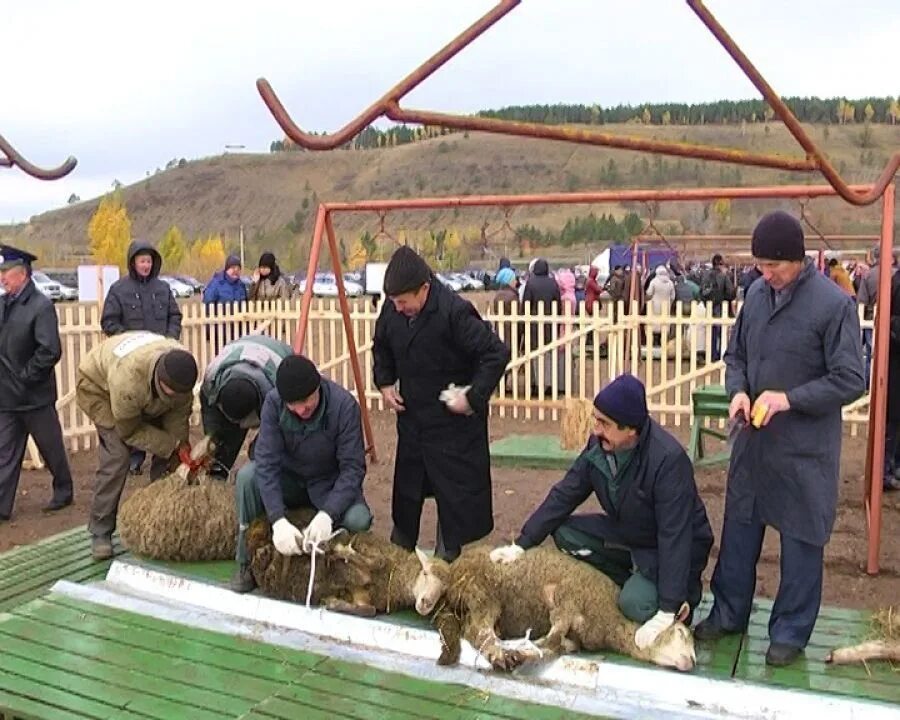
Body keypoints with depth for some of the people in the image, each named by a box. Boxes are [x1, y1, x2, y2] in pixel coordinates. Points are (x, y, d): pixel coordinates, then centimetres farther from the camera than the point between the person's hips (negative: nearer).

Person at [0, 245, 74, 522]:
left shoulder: (41, 306, -15)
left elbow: (50, 351, -22)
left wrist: (25, 377, -16)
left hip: (35, 395, -6)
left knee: (51, 448, 11)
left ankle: (64, 492, 29)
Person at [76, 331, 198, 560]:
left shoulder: (181, 371, -31)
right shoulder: (128, 378, -45)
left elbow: (179, 412, -13)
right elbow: (130, 430, -28)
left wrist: (179, 445, -22)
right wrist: (172, 446, -28)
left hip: (148, 392, 5)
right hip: (100, 385, -5)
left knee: (167, 455, -4)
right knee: (116, 456, -19)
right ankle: (100, 532, -8)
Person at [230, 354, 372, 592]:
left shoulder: (344, 405, -26)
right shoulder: (273, 403, -21)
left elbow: (353, 467, -25)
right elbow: (266, 462, -26)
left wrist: (327, 515, -39)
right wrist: (278, 520, -38)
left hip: (329, 484, -2)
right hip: (289, 480, 2)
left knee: (358, 519, -31)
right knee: (247, 476, -27)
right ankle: (247, 563, -10)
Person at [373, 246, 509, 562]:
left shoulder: (455, 311, -25)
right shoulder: (391, 310, -5)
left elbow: (497, 353, -23)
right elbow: (381, 347, 16)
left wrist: (473, 397, -23)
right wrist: (385, 382, 4)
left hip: (453, 420, -6)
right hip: (411, 415, 6)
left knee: (455, 489, 2)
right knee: (406, 487, 18)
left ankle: (447, 556, 17)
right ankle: (399, 548, 36)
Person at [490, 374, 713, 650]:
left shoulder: (668, 459, -33)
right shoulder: (599, 444, -13)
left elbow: (674, 537, -34)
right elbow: (564, 495, -6)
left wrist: (666, 613, -36)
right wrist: (521, 544, -12)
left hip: (674, 547, -7)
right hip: (627, 535, 7)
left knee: (635, 604, -30)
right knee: (564, 533, -10)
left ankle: (684, 592, 3)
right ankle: (635, 581, 2)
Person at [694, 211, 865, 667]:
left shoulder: (834, 304, -16)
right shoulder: (756, 294, 1)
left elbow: (851, 381, -14)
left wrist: (790, 398, -22)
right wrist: (738, 391, -6)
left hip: (805, 446, -5)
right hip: (753, 438, 6)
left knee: (801, 539, 8)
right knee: (739, 527, 15)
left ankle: (791, 631, 24)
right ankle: (729, 612, 32)